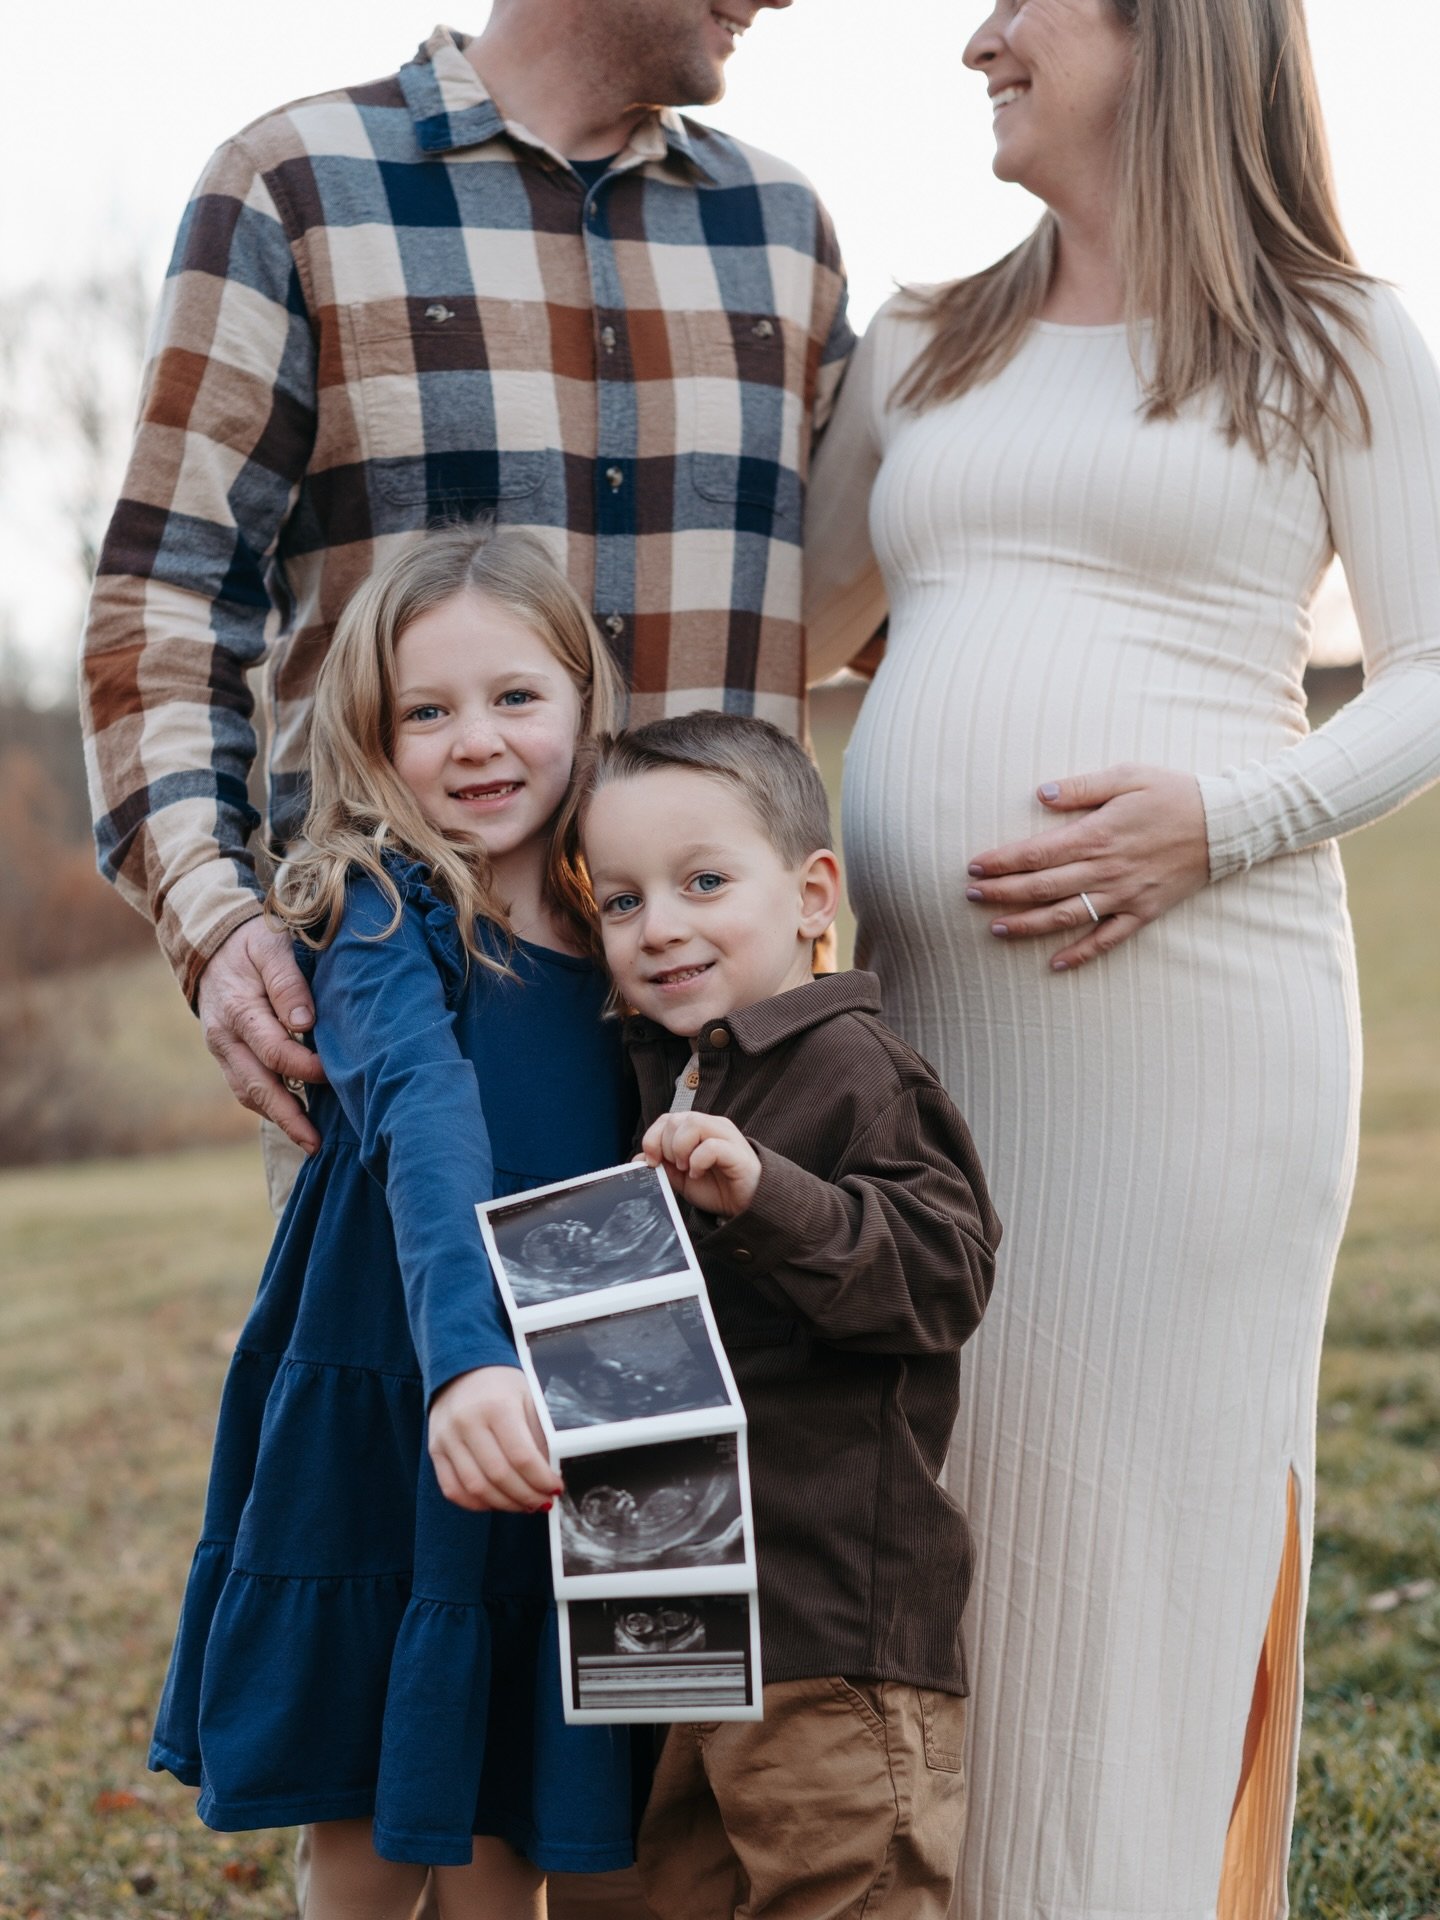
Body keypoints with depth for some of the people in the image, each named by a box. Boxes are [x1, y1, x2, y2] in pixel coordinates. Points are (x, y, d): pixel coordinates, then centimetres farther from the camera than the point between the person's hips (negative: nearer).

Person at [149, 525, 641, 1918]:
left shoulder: (614, 946, 6)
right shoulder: (384, 918, -11)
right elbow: (422, 1126, -29)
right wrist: (465, 1359, -44)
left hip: (551, 1449, 4)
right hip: (379, 1438, -4)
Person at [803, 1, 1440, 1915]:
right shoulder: (921, 357, 19)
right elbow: (789, 635, 30)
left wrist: (1220, 819, -13)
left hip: (1192, 1004, -4)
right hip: (918, 1018, 5)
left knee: (1152, 1504, -3)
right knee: (925, 1505, 3)